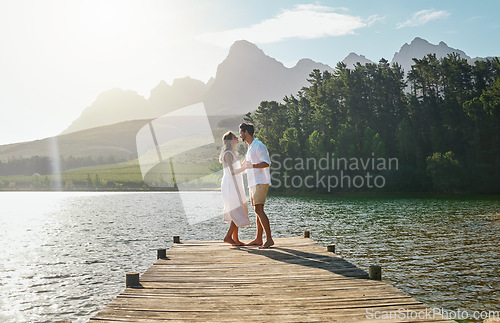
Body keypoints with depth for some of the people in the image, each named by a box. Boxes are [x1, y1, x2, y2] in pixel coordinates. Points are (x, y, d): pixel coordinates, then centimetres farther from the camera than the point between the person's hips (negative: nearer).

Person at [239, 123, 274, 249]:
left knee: (259, 210, -16)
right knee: (258, 211, 10)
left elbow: (267, 162, -22)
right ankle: (258, 239, 13)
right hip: (253, 182, 10)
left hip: (260, 182, -10)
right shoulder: (250, 147, 22)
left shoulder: (259, 146, -10)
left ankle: (269, 239, -16)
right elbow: (246, 164, 34)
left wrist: (253, 165, -34)